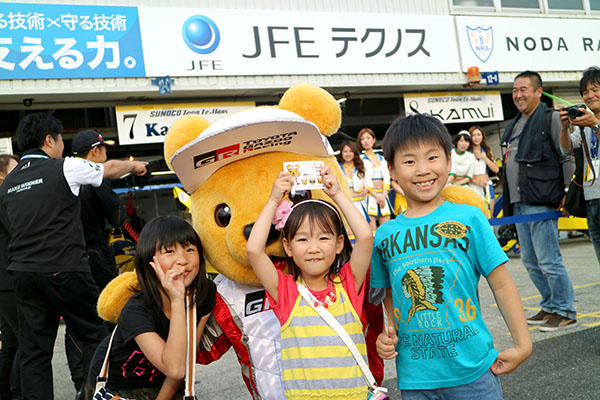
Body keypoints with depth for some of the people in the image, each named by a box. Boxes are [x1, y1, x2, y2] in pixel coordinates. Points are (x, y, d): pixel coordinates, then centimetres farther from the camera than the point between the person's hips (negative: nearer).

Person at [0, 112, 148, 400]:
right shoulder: (65, 168, -4)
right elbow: (110, 168, 12)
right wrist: (135, 166, 31)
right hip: (64, 269, -5)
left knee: (33, 351, 8)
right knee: (94, 336, 7)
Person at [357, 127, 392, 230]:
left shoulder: (381, 158, 17)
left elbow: (386, 177, 9)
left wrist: (383, 195, -7)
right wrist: (376, 196, -13)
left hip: (383, 195, 4)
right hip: (369, 196, -4)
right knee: (372, 230, -9)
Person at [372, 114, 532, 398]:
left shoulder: (468, 218, -5)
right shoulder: (384, 235, 1)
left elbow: (501, 285, -2)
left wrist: (522, 344, -3)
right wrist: (387, 334, -1)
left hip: (472, 368, -2)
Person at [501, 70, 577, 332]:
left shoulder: (551, 119, -4)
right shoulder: (513, 125, 20)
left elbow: (568, 156, -9)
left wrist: (568, 192, -15)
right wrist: (506, 200, 22)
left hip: (541, 202, -8)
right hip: (519, 203, 9)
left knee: (548, 260, -6)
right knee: (530, 261, 13)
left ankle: (565, 311, 7)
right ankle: (550, 306, 26)